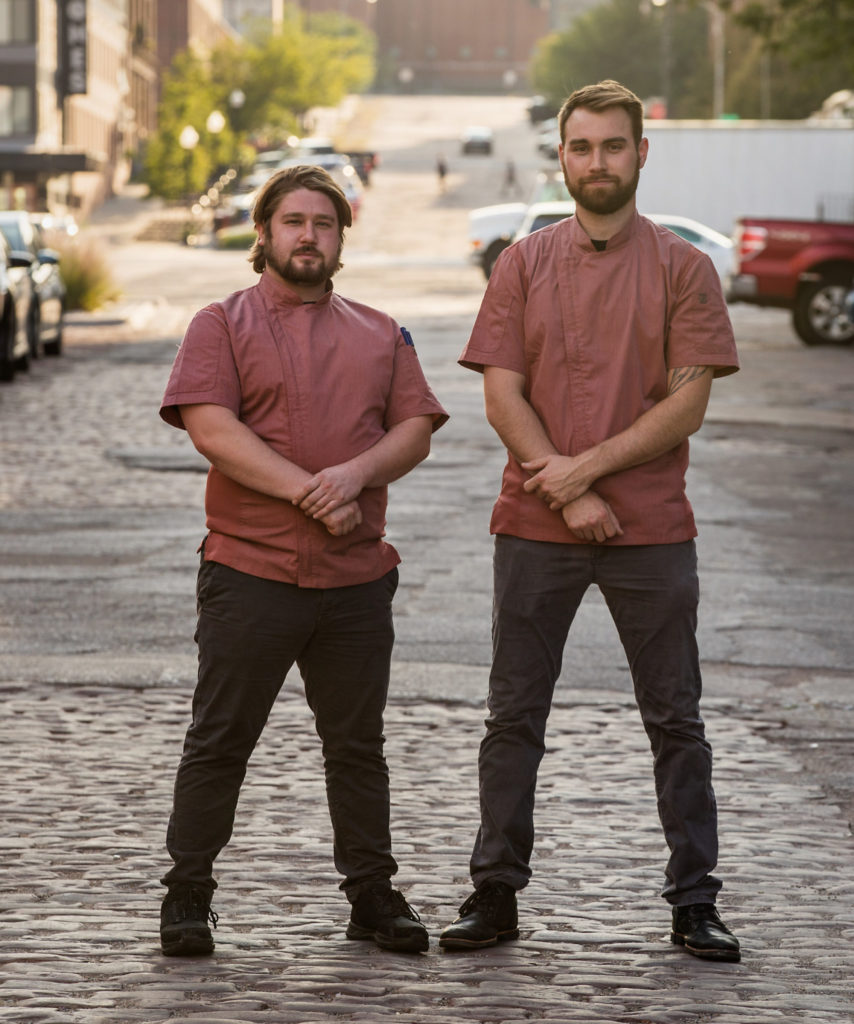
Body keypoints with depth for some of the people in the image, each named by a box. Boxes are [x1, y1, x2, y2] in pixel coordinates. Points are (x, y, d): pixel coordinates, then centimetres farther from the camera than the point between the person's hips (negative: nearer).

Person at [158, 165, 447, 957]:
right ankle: (187, 896, 10)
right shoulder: (221, 325, 3)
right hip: (249, 572, -3)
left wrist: (356, 473, -14)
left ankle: (372, 893, 17)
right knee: (219, 742, 2)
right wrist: (308, 492, -17)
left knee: (358, 745, 10)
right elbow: (211, 428, -10)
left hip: (358, 576, 3)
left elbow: (415, 431, 6)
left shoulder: (379, 335, 16)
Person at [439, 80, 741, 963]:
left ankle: (694, 903, 10)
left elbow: (687, 403, -5)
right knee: (513, 717, 4)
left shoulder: (681, 269, 2)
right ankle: (495, 895, 12)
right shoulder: (524, 265, 6)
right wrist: (570, 494, -12)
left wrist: (588, 465, -14)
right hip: (535, 527, 1)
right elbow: (502, 395, 0)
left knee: (675, 721, 4)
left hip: (652, 529, -1)